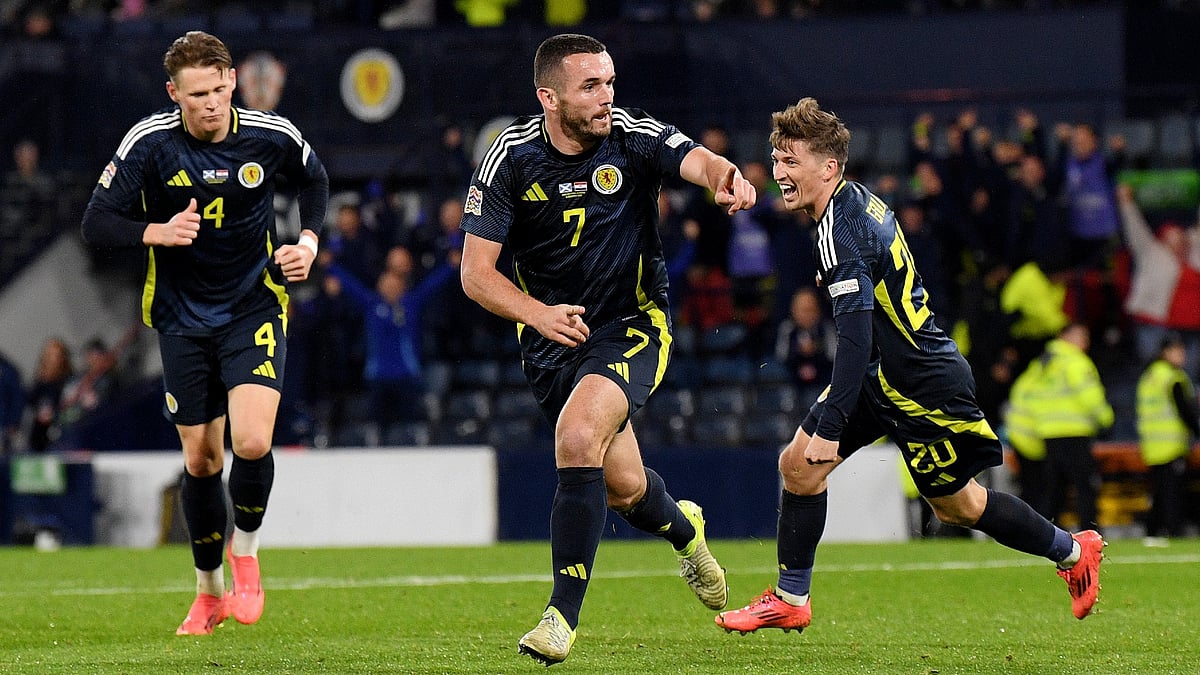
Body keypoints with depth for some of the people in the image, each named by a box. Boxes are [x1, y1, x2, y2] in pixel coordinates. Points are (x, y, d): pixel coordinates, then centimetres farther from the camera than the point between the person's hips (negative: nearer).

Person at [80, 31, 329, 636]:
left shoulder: (271, 137, -10)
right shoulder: (149, 143, -14)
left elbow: (313, 179, 13)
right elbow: (96, 224, -12)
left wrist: (309, 239, -3)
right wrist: (157, 232, -29)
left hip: (254, 310, -1)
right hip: (183, 319, 1)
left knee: (252, 443, -20)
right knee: (200, 458, 7)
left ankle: (245, 552, 8)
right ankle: (210, 591, 26)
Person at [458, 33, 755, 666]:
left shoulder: (633, 137, -13)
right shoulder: (511, 157, -11)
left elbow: (698, 160, -32)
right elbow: (475, 272, -10)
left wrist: (725, 177, -57)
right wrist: (537, 313, -27)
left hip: (632, 325, -3)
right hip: (553, 337, 3)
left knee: (578, 436, -29)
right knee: (623, 489, 11)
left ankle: (563, 614, -21)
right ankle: (681, 526, 51)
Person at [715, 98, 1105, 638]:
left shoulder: (839, 232, -25)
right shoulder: (860, 202, 4)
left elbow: (856, 335, -32)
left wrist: (830, 426, -32)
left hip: (921, 387, -10)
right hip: (883, 374, 10)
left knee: (957, 505, 7)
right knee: (799, 465, 2)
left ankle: (1071, 552, 27)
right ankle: (790, 601, 7)